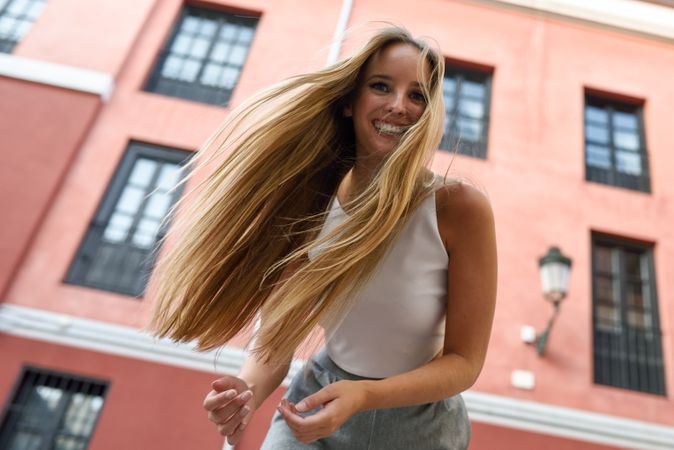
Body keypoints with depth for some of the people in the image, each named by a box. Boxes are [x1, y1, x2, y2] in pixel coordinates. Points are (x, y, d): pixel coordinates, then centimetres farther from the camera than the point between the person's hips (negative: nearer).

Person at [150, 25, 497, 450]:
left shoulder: (460, 207, -23)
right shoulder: (310, 204, -14)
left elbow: (464, 361, -17)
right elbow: (275, 339, -10)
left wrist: (363, 395, -32)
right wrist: (248, 391, -31)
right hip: (318, 404, 2)